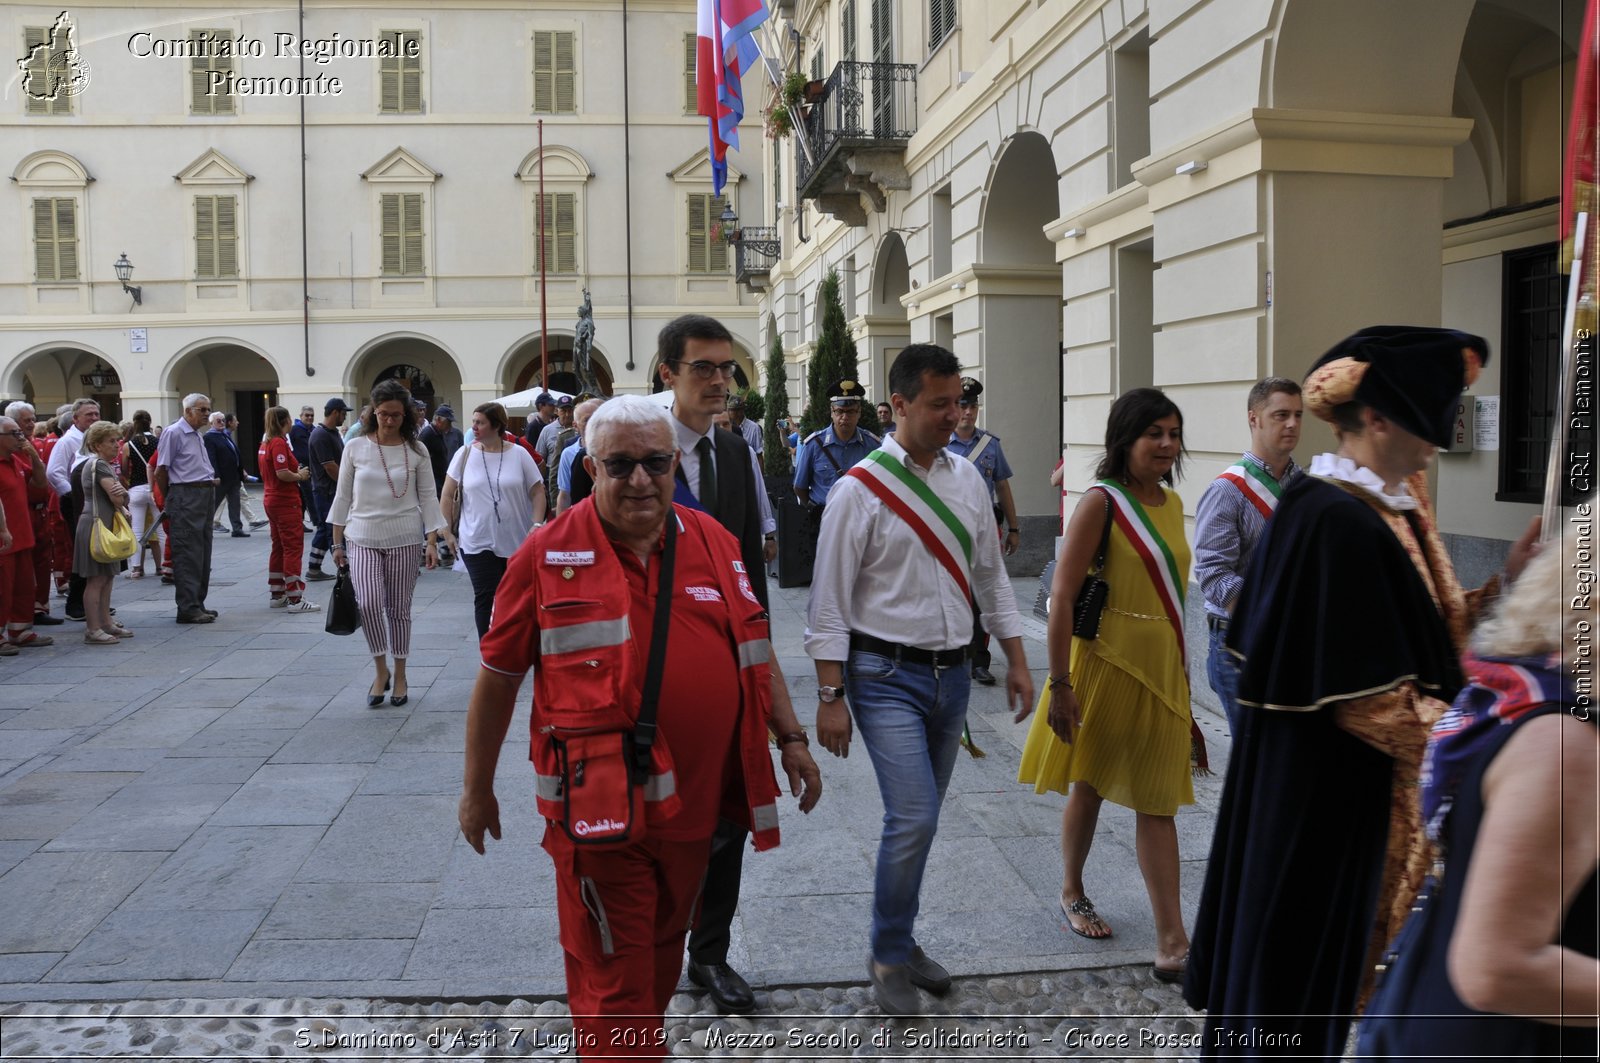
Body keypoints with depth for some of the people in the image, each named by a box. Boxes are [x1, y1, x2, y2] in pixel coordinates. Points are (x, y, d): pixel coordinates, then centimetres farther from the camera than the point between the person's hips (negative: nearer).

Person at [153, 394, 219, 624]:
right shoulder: (173, 433, -8)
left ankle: (198, 603, 19)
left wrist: (211, 480, 13)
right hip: (186, 496, -9)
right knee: (187, 554, -8)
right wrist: (169, 500, 0)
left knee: (202, 553, 12)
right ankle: (188, 608, -6)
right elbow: (160, 471, -9)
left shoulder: (198, 435, 19)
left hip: (205, 497, 9)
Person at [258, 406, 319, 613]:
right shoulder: (279, 443, -16)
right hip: (285, 501, -10)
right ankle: (295, 599, -9)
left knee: (279, 547, 16)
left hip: (271, 499, 10)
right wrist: (300, 476, -8)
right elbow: (282, 473, -26)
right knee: (293, 547, -7)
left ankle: (276, 595, 22)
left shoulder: (266, 444, 13)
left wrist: (297, 472, 13)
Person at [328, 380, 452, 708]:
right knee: (369, 603, -16)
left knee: (399, 607, 6)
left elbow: (428, 498, 2)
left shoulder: (416, 450, 0)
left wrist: (431, 542, -5)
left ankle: (400, 676, 19)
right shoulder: (355, 447, 1)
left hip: (404, 539, 0)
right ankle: (380, 670, 2)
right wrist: (338, 543, 5)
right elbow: (343, 497, 6)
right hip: (363, 539, 0)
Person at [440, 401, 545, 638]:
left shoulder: (519, 454, -1)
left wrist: (537, 525, -10)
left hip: (518, 542, 0)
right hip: (478, 543, 0)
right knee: (485, 599, -3)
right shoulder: (465, 454, 1)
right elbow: (448, 495, 6)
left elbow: (537, 491, 1)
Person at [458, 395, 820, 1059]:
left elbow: (753, 650, 13)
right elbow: (497, 677, -1)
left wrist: (790, 736, 10)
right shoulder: (548, 555, -7)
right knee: (613, 979, 4)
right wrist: (477, 789, 4)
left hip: (693, 799, 4)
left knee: (662, 951, 22)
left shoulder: (712, 542, 4)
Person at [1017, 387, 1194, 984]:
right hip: (1108, 660, -6)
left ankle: (1172, 943, 15)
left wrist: (1180, 670, 18)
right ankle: (1072, 894, 36)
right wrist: (1060, 684, -20)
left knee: (1158, 801, 8)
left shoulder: (1171, 502, 8)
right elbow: (1062, 594, -17)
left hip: (1164, 666, 6)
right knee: (1089, 785, 13)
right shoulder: (1102, 502, -13)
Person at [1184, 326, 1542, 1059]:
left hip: (1325, 777, 10)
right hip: (1329, 785, -10)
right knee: (1307, 941, 9)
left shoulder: (1382, 509, 5)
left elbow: (1421, 635, 10)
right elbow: (1369, 695, -24)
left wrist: (1501, 583, 1)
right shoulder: (1338, 523, -25)